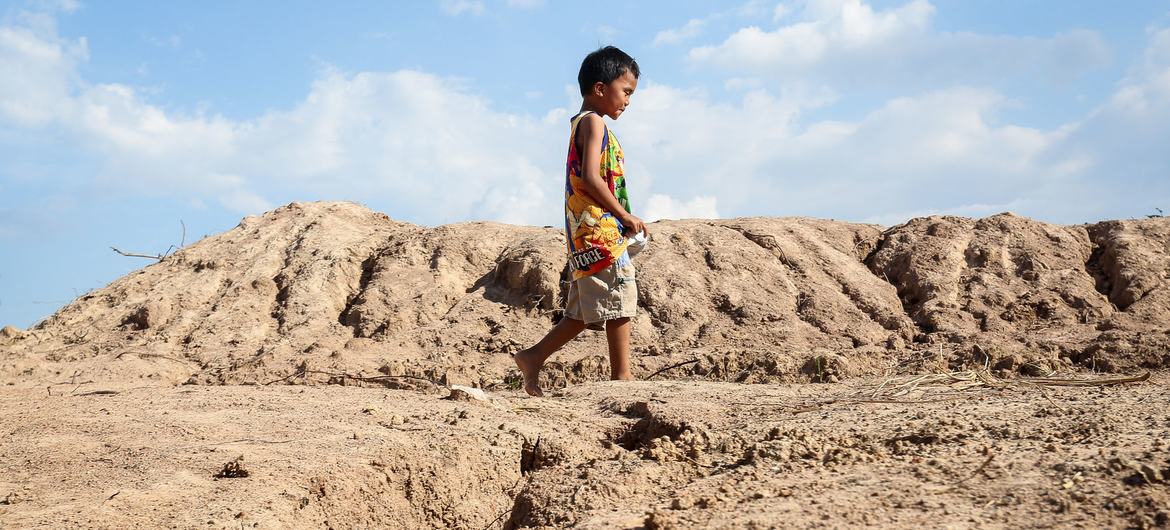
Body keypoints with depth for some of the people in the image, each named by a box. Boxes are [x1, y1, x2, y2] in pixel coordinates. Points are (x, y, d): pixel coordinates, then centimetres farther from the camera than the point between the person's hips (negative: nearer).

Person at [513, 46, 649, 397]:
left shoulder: (583, 124, 22)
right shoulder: (594, 122, -8)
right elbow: (590, 178, -21)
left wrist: (622, 219, 15)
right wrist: (626, 216, -16)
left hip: (586, 235, 10)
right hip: (601, 232, -10)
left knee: (586, 312, 13)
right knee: (619, 302, -5)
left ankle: (533, 358, 15)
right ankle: (622, 375, 0)